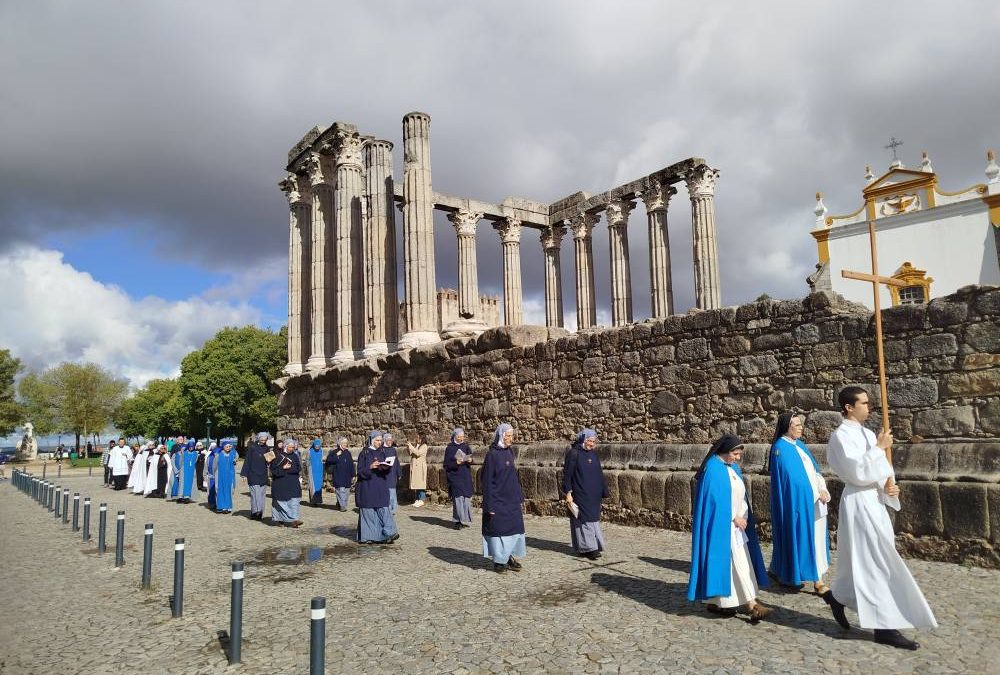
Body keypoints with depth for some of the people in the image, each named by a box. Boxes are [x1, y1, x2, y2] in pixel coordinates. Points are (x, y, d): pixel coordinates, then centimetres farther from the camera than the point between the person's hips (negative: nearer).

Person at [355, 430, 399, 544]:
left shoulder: (381, 453, 11)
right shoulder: (364, 453, -4)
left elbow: (387, 470, 15)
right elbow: (360, 470, -7)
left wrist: (386, 468, -8)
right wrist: (370, 467, -24)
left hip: (380, 487, 4)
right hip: (367, 487, -4)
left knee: (383, 509, -4)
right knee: (368, 511, 1)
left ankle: (387, 534, -9)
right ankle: (366, 536, 11)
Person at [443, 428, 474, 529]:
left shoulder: (466, 446, 9)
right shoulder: (449, 448, -2)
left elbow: (471, 460, 12)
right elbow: (446, 465, -4)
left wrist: (470, 460, -10)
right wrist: (456, 463, -20)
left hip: (466, 477, 4)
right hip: (455, 477, -3)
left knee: (466, 498, 2)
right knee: (458, 498, -8)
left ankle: (466, 519, 12)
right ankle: (458, 521, -2)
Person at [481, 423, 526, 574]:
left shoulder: (511, 452, 7)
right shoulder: (492, 454, -14)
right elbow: (487, 480, -14)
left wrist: (520, 494, 12)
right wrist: (490, 504, -16)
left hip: (512, 499, 7)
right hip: (498, 500, -7)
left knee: (515, 527, 10)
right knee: (498, 529, 2)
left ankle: (510, 557, 22)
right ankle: (498, 561, 14)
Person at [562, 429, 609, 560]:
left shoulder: (594, 455, 11)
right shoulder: (573, 454, -9)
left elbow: (599, 474, 16)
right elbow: (567, 474, -10)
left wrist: (603, 492, 12)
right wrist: (568, 493, -15)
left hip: (593, 495, 6)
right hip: (579, 494, -6)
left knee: (593, 519, 9)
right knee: (584, 520, -6)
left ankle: (593, 546, 17)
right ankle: (588, 547, -3)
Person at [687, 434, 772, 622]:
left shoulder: (733, 467, 13)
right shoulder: (714, 469, -14)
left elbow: (739, 495, 17)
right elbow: (717, 500, -18)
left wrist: (741, 517, 6)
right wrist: (734, 518, -14)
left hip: (736, 524, 9)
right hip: (721, 525, -9)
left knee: (739, 562, 9)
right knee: (737, 563, -10)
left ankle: (715, 601, 14)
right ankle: (751, 605, -9)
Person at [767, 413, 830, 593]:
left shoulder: (799, 444, 13)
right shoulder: (781, 448, -13)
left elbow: (813, 468, 11)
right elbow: (794, 478, -16)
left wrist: (822, 489, -5)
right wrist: (816, 492, -12)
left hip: (813, 500, 9)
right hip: (797, 500, -9)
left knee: (816, 538, 13)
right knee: (801, 538, -1)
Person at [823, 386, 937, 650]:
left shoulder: (867, 434, 13)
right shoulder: (841, 436, -14)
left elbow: (882, 468, 15)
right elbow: (858, 473, -23)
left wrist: (890, 485, -6)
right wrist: (879, 448, -16)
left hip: (874, 501, 9)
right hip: (859, 503, -9)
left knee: (865, 562, 13)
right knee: (875, 563, -4)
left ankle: (838, 596, 30)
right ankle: (885, 627, 4)